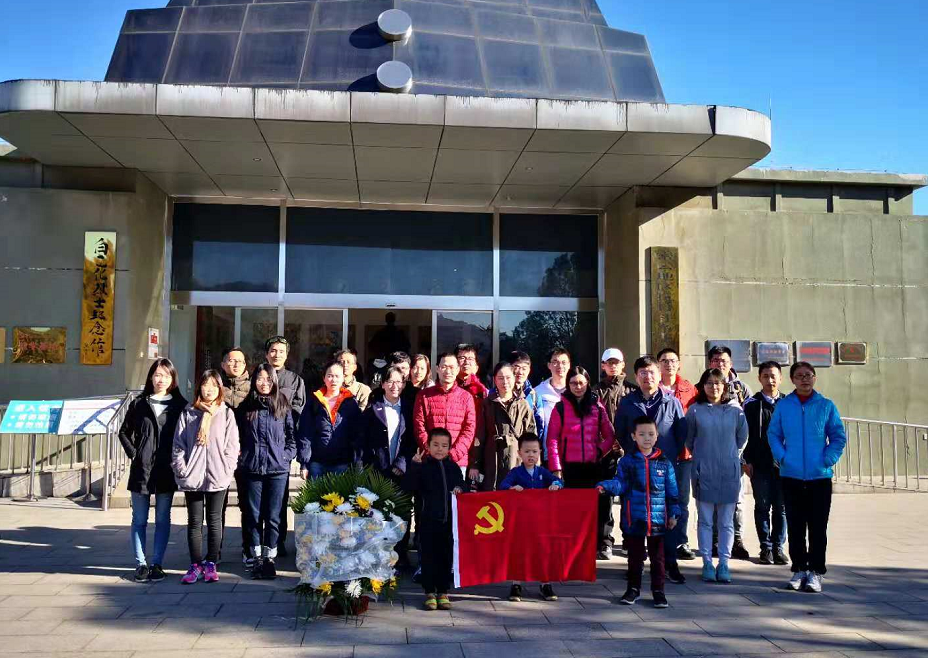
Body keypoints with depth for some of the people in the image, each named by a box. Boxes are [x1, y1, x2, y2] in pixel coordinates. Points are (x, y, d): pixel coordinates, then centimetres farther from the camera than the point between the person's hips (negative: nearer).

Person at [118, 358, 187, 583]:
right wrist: (133, 453, 3)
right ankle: (141, 564, 15)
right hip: (141, 469, 1)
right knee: (139, 519, 7)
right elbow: (124, 432, 13)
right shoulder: (139, 404, 5)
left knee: (163, 519, 6)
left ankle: (157, 563, 14)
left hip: (166, 471, -1)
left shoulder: (180, 405, 2)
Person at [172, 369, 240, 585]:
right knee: (194, 521, 7)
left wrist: (226, 469, -7)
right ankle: (195, 564, 15)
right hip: (192, 476, 1)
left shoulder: (226, 413, 4)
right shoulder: (188, 413, 6)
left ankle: (210, 563, 16)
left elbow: (232, 445, 2)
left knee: (214, 520, 7)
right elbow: (178, 444, 4)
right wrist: (181, 469, -5)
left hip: (217, 476, -1)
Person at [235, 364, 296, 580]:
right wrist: (240, 457, 3)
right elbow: (237, 436, 13)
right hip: (251, 469, 1)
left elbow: (292, 435, 9)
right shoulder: (245, 407, 7)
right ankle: (254, 557, 15)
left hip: (278, 469, -1)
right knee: (253, 515, 6)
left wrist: (287, 455, -1)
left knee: (273, 516, 2)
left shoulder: (283, 406, 5)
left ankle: (269, 557, 12)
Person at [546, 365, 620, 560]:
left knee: (601, 503, -1)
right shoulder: (560, 407, 2)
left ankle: (603, 545, 9)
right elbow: (552, 439, -1)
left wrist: (601, 451, -10)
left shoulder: (597, 406, 9)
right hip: (570, 467, -1)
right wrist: (555, 468, -6)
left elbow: (609, 434, 10)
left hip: (595, 465, 2)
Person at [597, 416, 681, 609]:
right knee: (635, 556, 11)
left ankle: (658, 590, 20)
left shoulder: (665, 463, 3)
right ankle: (633, 588, 24)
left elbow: (672, 491, 7)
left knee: (657, 556, 9)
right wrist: (605, 486, -23)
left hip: (658, 519, 1)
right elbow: (620, 484, -5)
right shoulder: (627, 461, 0)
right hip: (634, 518, 0)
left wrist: (673, 513, 4)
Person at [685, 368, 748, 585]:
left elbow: (742, 439, 13)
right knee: (705, 520, 5)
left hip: (729, 473, 1)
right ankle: (707, 563, 12)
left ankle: (724, 564, 12)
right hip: (703, 472, -1)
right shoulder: (695, 411, 0)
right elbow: (688, 440, 10)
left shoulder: (735, 411, 2)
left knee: (726, 522, 5)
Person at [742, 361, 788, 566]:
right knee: (762, 507, 5)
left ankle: (778, 547, 15)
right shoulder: (752, 404, 3)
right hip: (760, 465, -1)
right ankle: (766, 547, 14)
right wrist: (746, 461, -4)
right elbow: (745, 434, 2)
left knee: (781, 508, 5)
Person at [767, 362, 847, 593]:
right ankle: (799, 569, 19)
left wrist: (828, 459, -7)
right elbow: (773, 434, 7)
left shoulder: (826, 406, 1)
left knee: (817, 528, 3)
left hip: (820, 477, -1)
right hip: (791, 476, 1)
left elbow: (839, 437, 4)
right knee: (795, 527, 8)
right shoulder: (783, 405, 2)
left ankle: (815, 572, 12)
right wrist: (781, 457, -6)